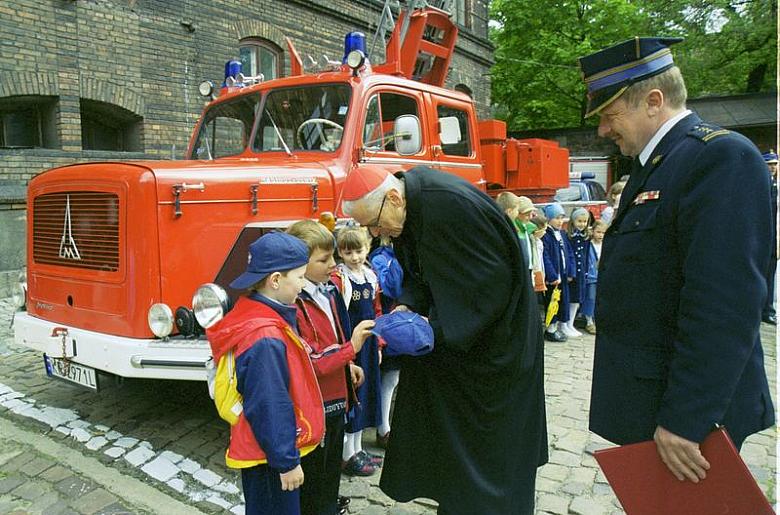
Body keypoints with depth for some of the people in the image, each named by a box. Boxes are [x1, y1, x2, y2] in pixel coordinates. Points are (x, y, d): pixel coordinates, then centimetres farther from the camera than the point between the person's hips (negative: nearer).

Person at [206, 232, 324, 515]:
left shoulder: (258, 315, 1)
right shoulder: (265, 340, -30)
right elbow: (269, 409, -27)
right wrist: (287, 461, -18)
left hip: (265, 447, 9)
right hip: (269, 458, -9)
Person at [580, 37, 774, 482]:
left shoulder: (721, 157, -18)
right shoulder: (654, 164, 12)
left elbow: (723, 304, -25)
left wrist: (684, 419, -25)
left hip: (690, 411, -9)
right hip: (643, 397, 9)